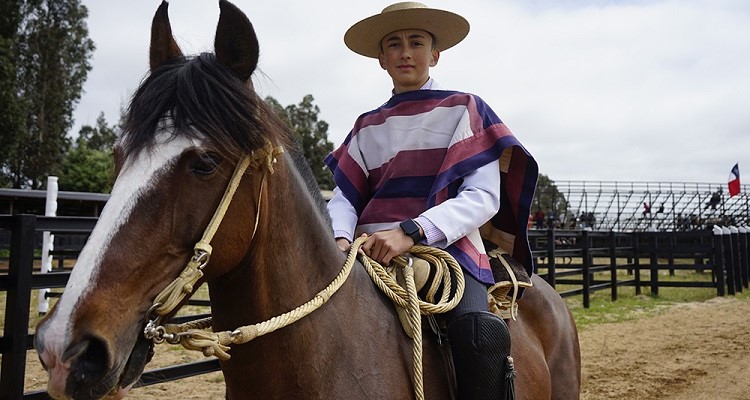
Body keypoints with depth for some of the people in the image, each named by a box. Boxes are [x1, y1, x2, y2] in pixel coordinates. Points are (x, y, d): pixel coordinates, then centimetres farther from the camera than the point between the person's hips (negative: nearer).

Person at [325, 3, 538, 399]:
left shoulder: (464, 109, 7)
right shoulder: (368, 126, 18)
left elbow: (484, 197, -4)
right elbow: (345, 196, 10)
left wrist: (411, 231, -19)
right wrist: (341, 238, -14)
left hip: (446, 248, -3)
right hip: (373, 253, 4)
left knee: (480, 332, -33)